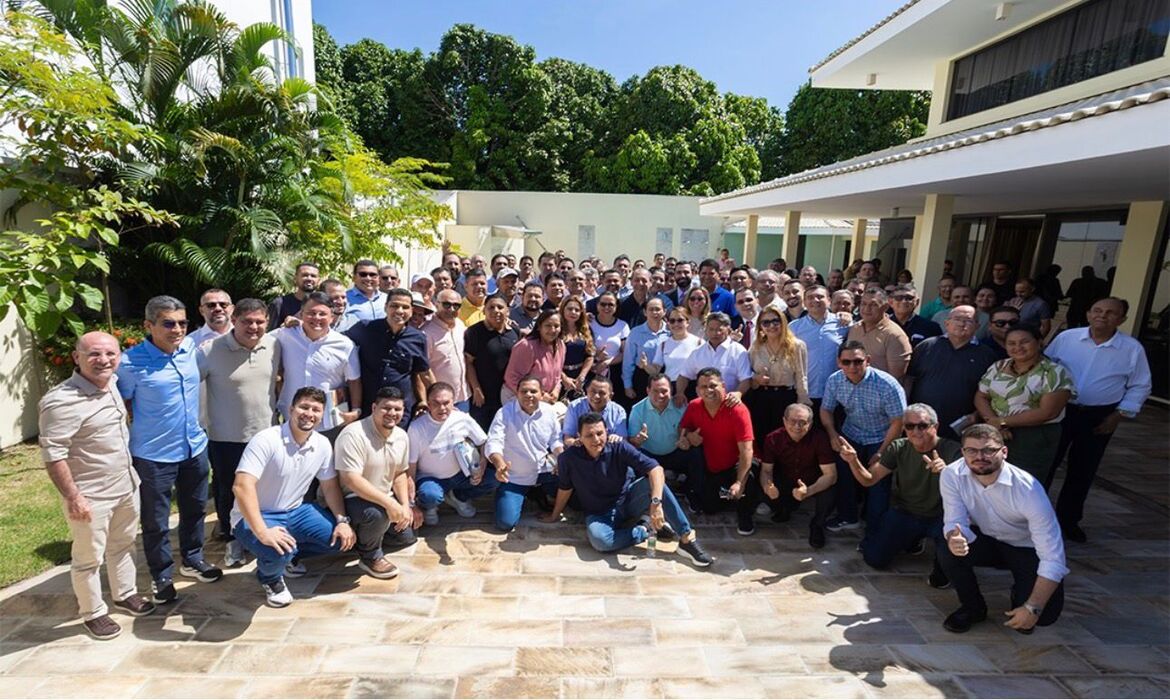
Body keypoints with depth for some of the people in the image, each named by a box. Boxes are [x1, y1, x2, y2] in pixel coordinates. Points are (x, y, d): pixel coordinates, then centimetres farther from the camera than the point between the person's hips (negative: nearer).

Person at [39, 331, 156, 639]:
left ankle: (125, 594, 43)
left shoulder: (112, 383, 0)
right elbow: (52, 454, -23)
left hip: (126, 486, 7)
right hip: (91, 496, -7)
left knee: (123, 545, 24)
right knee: (89, 558, 12)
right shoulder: (62, 401, -25)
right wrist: (72, 497, -20)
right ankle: (93, 613, 31)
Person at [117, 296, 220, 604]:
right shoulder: (131, 362, -18)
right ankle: (162, 576, 32)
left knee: (195, 509, 21)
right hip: (153, 455, -4)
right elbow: (121, 405, -5)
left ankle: (192, 559, 42)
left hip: (195, 448, 5)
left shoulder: (192, 347, -6)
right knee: (155, 521, 12)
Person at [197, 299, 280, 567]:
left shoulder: (274, 345, -5)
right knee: (228, 491, 15)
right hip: (226, 438, -3)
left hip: (266, 434, 3)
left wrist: (279, 407, 12)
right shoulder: (210, 351, -16)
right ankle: (233, 539, 37)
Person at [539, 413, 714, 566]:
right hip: (600, 514, 0)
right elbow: (565, 489, 1)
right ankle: (646, 528, -12)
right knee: (599, 539, -36)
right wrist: (555, 516, 13)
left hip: (628, 501, 1)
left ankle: (687, 538, -24)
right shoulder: (568, 458, -18)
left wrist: (656, 502, -43)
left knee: (652, 482, -30)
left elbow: (655, 469, -29)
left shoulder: (619, 447, -19)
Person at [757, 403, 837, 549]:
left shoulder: (820, 438, -27)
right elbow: (766, 470, -13)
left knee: (827, 493, -33)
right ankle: (785, 510, 12)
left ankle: (817, 526, 2)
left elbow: (831, 475, -27)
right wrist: (767, 487, -37)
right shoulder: (773, 438, -20)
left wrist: (809, 491, -45)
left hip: (815, 483, -2)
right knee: (762, 487, -24)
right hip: (786, 481, 2)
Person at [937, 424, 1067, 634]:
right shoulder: (951, 475, -23)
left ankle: (1021, 596, 18)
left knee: (1045, 614, -21)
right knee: (948, 552, -28)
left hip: (1029, 549, -2)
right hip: (987, 540, 2)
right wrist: (954, 539, -46)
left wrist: (1032, 608, -29)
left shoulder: (1028, 489, -31)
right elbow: (955, 521, -19)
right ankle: (973, 608, 3)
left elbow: (1053, 558, -28)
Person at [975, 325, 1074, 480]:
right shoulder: (998, 367, 7)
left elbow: (1047, 412, -15)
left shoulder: (1054, 372, -7)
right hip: (995, 434, 4)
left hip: (1035, 438, -4)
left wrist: (1003, 422, -14)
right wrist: (994, 421, -13)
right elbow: (980, 397, 6)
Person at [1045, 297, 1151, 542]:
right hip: (1058, 410, -1)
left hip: (1098, 417, 1)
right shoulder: (1066, 338, -6)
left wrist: (1119, 415, -6)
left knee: (1083, 471, 13)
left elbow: (1139, 387, 1)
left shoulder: (1132, 349, -5)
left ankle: (1068, 518, 30)